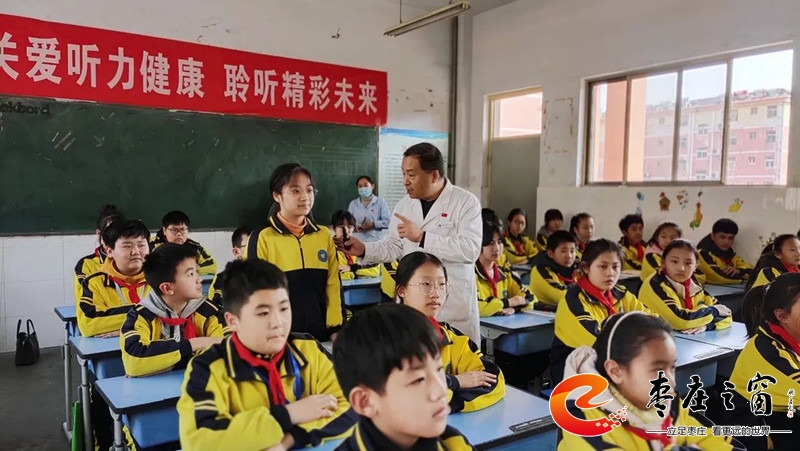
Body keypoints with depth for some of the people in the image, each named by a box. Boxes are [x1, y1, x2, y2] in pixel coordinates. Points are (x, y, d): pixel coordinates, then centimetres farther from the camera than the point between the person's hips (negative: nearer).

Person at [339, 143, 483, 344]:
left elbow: (471, 250, -21)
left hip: (454, 304, -4)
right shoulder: (404, 205, 7)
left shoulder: (466, 202, -9)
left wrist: (422, 237, -22)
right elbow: (394, 246, 12)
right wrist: (364, 249, -5)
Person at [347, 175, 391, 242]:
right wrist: (354, 226, -9)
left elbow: (388, 221, -4)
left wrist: (373, 224, -17)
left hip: (376, 241, -2)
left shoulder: (380, 202, 3)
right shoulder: (353, 204, 13)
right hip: (357, 241, 2)